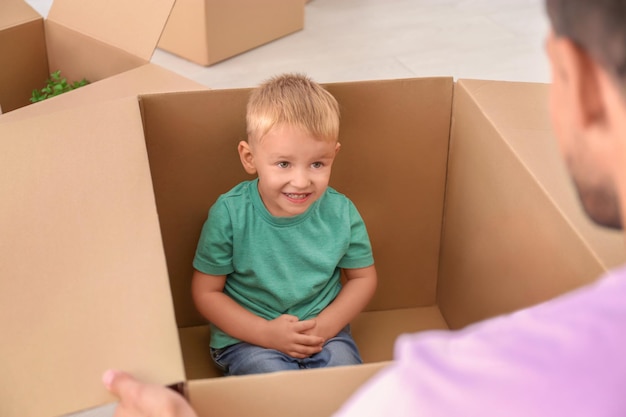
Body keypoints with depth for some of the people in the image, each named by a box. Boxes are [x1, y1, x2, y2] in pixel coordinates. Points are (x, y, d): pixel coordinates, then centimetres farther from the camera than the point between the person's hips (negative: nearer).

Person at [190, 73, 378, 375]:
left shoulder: (341, 213, -10)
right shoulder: (229, 214, -16)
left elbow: (363, 277, 5)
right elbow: (206, 292, -8)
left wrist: (326, 326, -12)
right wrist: (267, 333, -18)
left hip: (324, 330, 2)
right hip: (247, 336, -2)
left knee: (343, 365, -25)